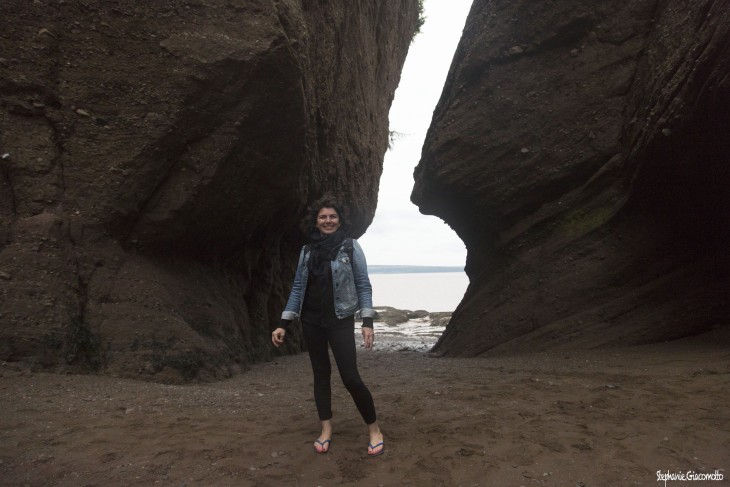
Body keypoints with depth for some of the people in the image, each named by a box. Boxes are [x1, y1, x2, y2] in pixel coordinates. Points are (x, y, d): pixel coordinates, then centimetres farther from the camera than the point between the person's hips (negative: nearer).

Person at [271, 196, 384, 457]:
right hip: (311, 320, 4)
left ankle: (374, 429, 10)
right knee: (320, 373, 10)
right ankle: (326, 429, 22)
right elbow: (298, 288, 8)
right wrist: (283, 324, 3)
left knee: (350, 377, -8)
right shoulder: (307, 250, 6)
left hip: (340, 320, -4)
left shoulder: (351, 247, -4)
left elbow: (363, 286, -5)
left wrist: (368, 322, -13)